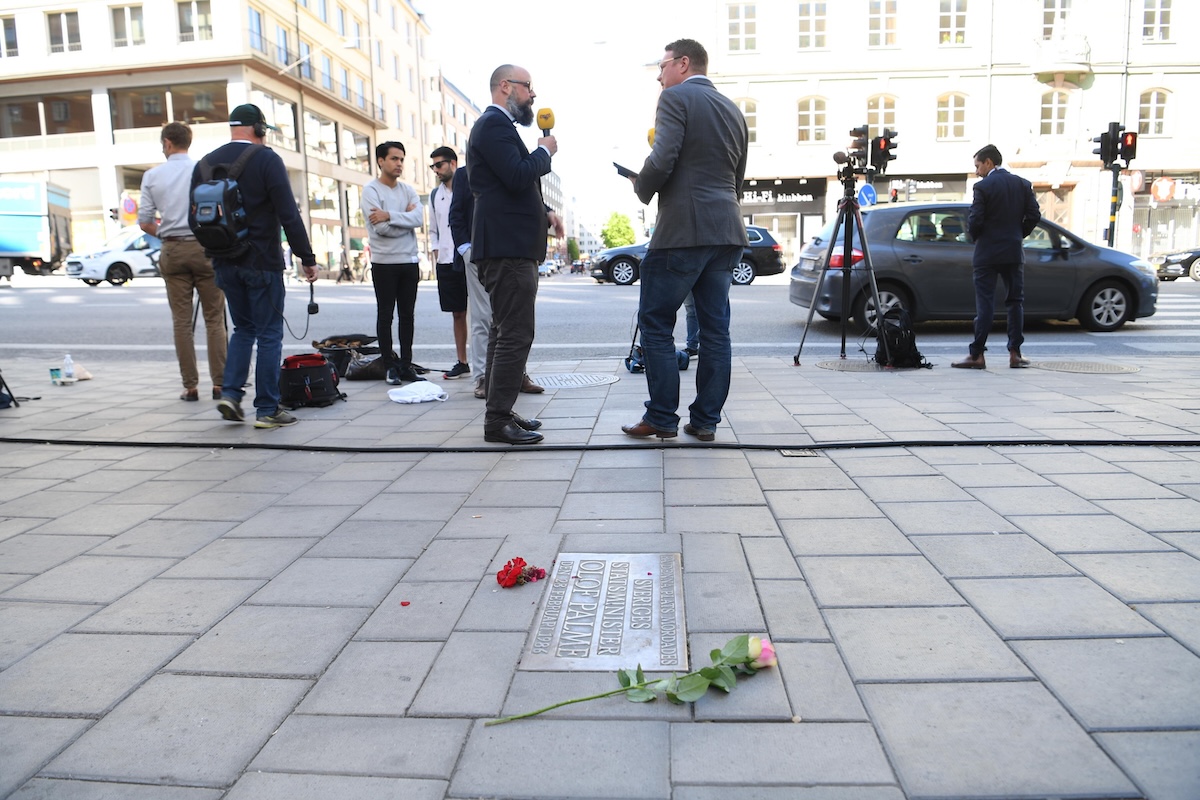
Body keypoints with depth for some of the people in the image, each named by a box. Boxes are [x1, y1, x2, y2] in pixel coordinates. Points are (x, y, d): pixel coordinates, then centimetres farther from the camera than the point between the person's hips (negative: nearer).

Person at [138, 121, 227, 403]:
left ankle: (190, 385, 5)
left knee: (182, 321, 5)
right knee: (214, 319, 2)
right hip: (205, 247, -1)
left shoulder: (152, 176, 4)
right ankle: (220, 383, -1)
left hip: (172, 250, 2)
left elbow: (144, 223, 3)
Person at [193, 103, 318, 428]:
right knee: (269, 334, 1)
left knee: (242, 328, 20)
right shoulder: (266, 159, -9)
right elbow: (289, 215, -15)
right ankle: (267, 409, 4)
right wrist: (307, 258, -10)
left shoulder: (205, 164, 9)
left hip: (225, 263, 6)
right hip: (262, 263, -6)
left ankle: (230, 393, 8)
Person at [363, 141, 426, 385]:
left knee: (407, 315, 8)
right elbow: (380, 228, -17)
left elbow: (418, 218, -10)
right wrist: (405, 217, -5)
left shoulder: (408, 190, 9)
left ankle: (406, 365, 16)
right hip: (384, 262, -4)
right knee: (385, 316, 3)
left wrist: (389, 215, -18)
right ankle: (391, 366, 10)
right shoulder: (371, 190, -4)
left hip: (409, 261, 5)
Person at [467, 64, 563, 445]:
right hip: (507, 247, -11)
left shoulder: (496, 125, 23)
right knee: (516, 334, -11)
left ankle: (499, 413, 21)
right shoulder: (494, 125, -10)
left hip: (509, 246, 11)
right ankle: (499, 420, -7)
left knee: (505, 332, 13)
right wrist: (544, 151, -5)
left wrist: (545, 211, 13)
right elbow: (519, 176, -23)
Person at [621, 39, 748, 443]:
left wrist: (641, 186, 3)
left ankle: (661, 418, 3)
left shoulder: (676, 98, -4)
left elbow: (662, 162, -15)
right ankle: (706, 420, 12)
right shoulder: (733, 110, 19)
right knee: (715, 328, 7)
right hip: (727, 231, 8)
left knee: (656, 323, 1)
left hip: (683, 229, -8)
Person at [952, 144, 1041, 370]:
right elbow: (1034, 215, 4)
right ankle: (1015, 353, 9)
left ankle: (977, 355, -3)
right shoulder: (1023, 184, 7)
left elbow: (975, 220, -13)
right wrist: (1018, 235, 17)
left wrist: (976, 237, 7)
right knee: (1015, 302, 9)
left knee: (985, 304, -3)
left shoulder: (983, 187, -9)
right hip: (1014, 252, 4)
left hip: (988, 252, -4)